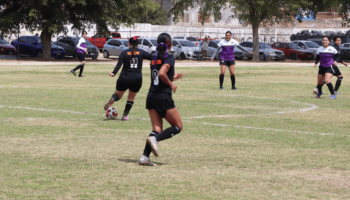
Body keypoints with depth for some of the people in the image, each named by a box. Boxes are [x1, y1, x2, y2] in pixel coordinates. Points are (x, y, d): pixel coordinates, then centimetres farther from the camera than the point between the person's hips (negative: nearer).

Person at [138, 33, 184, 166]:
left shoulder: (154, 58, 13)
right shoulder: (169, 58, -8)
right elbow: (162, 73, -23)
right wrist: (171, 85, -9)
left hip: (151, 96, 7)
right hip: (164, 97, -7)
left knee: (157, 129, 7)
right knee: (178, 126, 6)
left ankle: (145, 156, -11)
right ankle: (155, 138, -19)